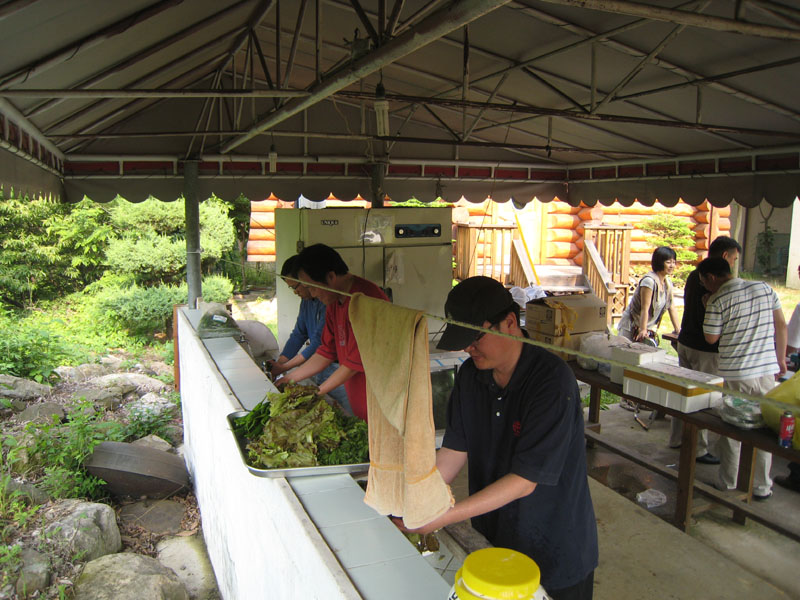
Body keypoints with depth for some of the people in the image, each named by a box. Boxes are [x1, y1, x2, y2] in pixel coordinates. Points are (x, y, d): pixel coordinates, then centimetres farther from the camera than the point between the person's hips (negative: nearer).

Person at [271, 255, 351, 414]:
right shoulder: (307, 300, 8)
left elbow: (319, 344, -21)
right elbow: (298, 334, 12)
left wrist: (284, 368, -14)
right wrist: (277, 364, 3)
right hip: (318, 368, 9)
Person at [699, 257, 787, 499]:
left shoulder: (718, 300, -12)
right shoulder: (765, 288, 3)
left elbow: (711, 338, -5)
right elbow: (781, 326, 7)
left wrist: (708, 310, 6)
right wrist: (781, 359, 16)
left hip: (734, 375, -4)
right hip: (766, 370, 4)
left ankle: (727, 483, 19)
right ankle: (761, 486, 21)